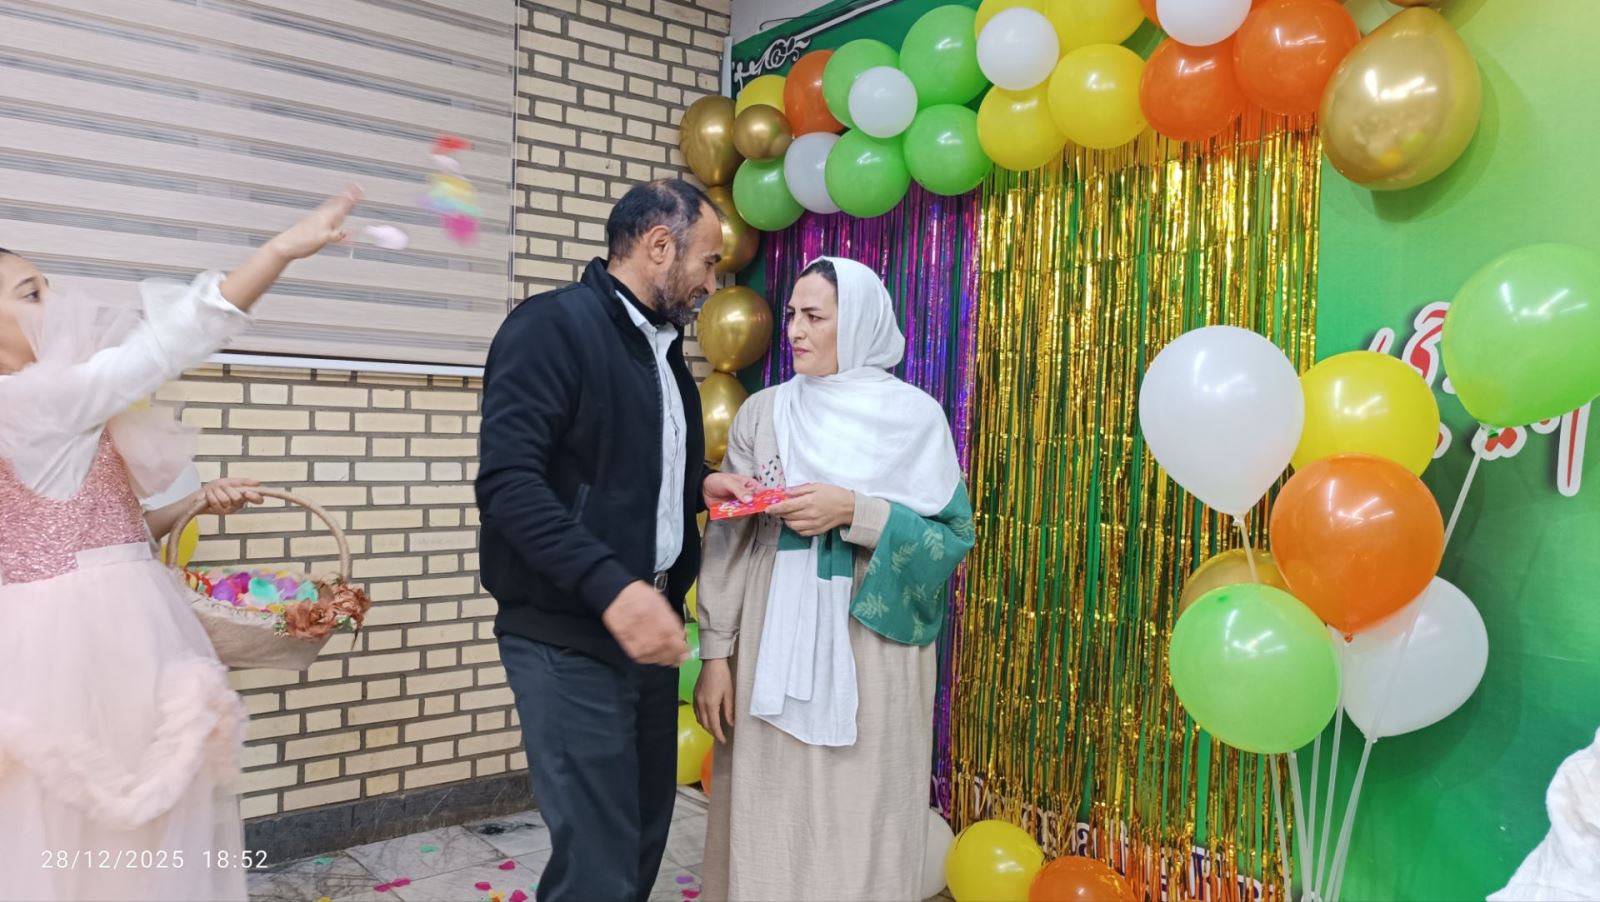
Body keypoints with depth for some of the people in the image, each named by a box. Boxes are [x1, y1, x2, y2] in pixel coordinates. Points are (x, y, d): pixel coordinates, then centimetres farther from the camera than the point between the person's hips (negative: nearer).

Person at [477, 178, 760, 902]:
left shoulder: (664, 347, 15)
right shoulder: (550, 326, -12)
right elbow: (508, 484, -22)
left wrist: (698, 486, 7)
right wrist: (612, 587, -30)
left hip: (648, 625, 9)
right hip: (568, 638, -8)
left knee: (645, 834, 17)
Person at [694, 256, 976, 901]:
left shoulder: (916, 416, -2)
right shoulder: (764, 412, 3)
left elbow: (954, 535, -5)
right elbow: (728, 539, 3)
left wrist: (853, 511, -16)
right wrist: (716, 653, 0)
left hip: (872, 649, -1)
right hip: (774, 645, 2)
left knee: (861, 818, 7)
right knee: (769, 817, 9)